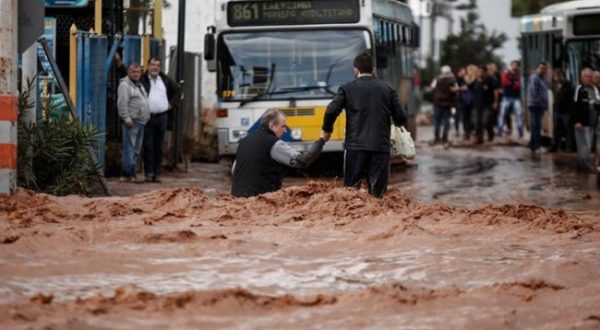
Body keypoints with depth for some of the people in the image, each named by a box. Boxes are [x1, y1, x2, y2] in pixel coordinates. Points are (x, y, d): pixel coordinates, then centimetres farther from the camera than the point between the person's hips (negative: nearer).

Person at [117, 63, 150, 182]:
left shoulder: (139, 85, 22)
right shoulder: (125, 85, -8)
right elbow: (122, 104, -16)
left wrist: (147, 117, 22)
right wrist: (127, 118, -22)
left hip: (141, 122, 10)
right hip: (131, 122, -10)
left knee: (136, 150, 11)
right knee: (129, 148, -12)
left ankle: (132, 173, 15)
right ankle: (128, 174, -14)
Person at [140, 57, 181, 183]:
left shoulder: (165, 80, 13)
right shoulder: (142, 79, -2)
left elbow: (176, 89, 27)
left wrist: (171, 103, 19)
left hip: (162, 117, 4)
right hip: (147, 117, -4)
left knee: (158, 147, 5)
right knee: (148, 146, -5)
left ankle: (156, 173, 9)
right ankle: (149, 173, -1)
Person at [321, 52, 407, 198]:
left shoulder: (347, 88, 4)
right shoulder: (388, 90, 10)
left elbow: (331, 111, -7)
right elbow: (401, 118, 6)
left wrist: (326, 130, 12)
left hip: (355, 147, -1)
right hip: (381, 147, 1)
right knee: (377, 194, 3)